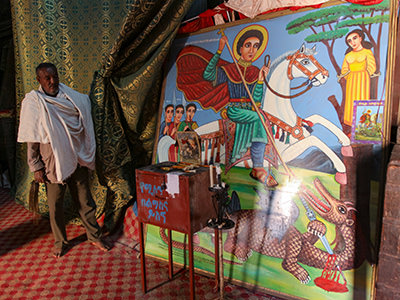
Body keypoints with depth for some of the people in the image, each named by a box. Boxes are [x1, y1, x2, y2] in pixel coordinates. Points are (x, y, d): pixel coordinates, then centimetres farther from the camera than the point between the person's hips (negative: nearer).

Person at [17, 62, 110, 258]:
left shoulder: (72, 97, 5)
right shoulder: (33, 101, -3)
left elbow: (83, 126, 15)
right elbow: (31, 139, -3)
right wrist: (35, 167, -6)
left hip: (77, 160, 2)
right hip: (52, 164, -2)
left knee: (85, 201, 10)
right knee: (55, 205, 9)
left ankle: (94, 236, 25)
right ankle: (60, 243, 29)